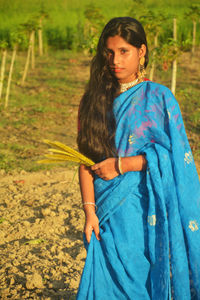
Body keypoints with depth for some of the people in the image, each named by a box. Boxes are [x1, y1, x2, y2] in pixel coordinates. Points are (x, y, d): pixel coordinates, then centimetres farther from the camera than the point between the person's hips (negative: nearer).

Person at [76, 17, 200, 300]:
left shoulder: (158, 97, -2)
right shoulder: (96, 99, 6)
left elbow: (174, 155, -8)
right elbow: (86, 160, 1)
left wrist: (120, 165, -11)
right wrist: (90, 210, -8)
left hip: (143, 211, -2)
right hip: (105, 213, 3)